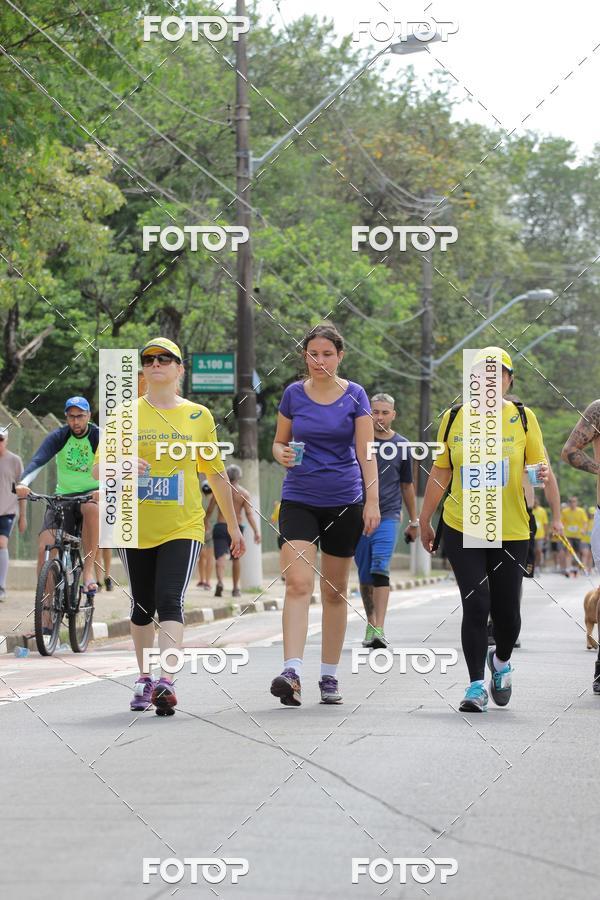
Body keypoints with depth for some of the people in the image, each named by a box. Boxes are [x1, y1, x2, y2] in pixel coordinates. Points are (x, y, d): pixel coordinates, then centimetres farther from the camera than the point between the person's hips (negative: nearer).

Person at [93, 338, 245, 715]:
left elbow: (217, 474, 12)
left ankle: (167, 681, -24)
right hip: (136, 527, 2)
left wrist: (233, 526, 15)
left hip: (183, 527, -2)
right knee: (142, 607, 10)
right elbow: (98, 468, 2)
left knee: (170, 602, -16)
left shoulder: (198, 416, 6)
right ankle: (145, 678, 25)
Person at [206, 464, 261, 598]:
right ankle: (236, 588, 20)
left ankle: (220, 581, -35)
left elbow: (210, 510, 4)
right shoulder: (244, 493, 1)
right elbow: (249, 513, -8)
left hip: (220, 526, -1)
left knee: (220, 557, -10)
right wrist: (256, 531, -9)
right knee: (235, 559, 16)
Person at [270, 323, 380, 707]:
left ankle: (330, 677, 17)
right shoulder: (294, 394, 4)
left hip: (344, 502, 0)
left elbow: (366, 453, -2)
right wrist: (283, 454, -11)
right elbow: (278, 442, 13)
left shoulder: (355, 396, 0)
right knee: (298, 584, -15)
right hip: (299, 499, 0)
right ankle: (292, 673, -25)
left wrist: (372, 501, -11)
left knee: (335, 591, 8)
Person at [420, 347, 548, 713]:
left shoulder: (523, 417, 2)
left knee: (506, 610, 3)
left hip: (511, 531, 0)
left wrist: (541, 474, -18)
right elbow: (440, 472, 13)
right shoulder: (454, 418, 5)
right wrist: (425, 520, 16)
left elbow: (540, 466, 7)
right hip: (462, 528, 0)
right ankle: (477, 685, 0)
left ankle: (501, 661, 34)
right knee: (475, 605, -9)